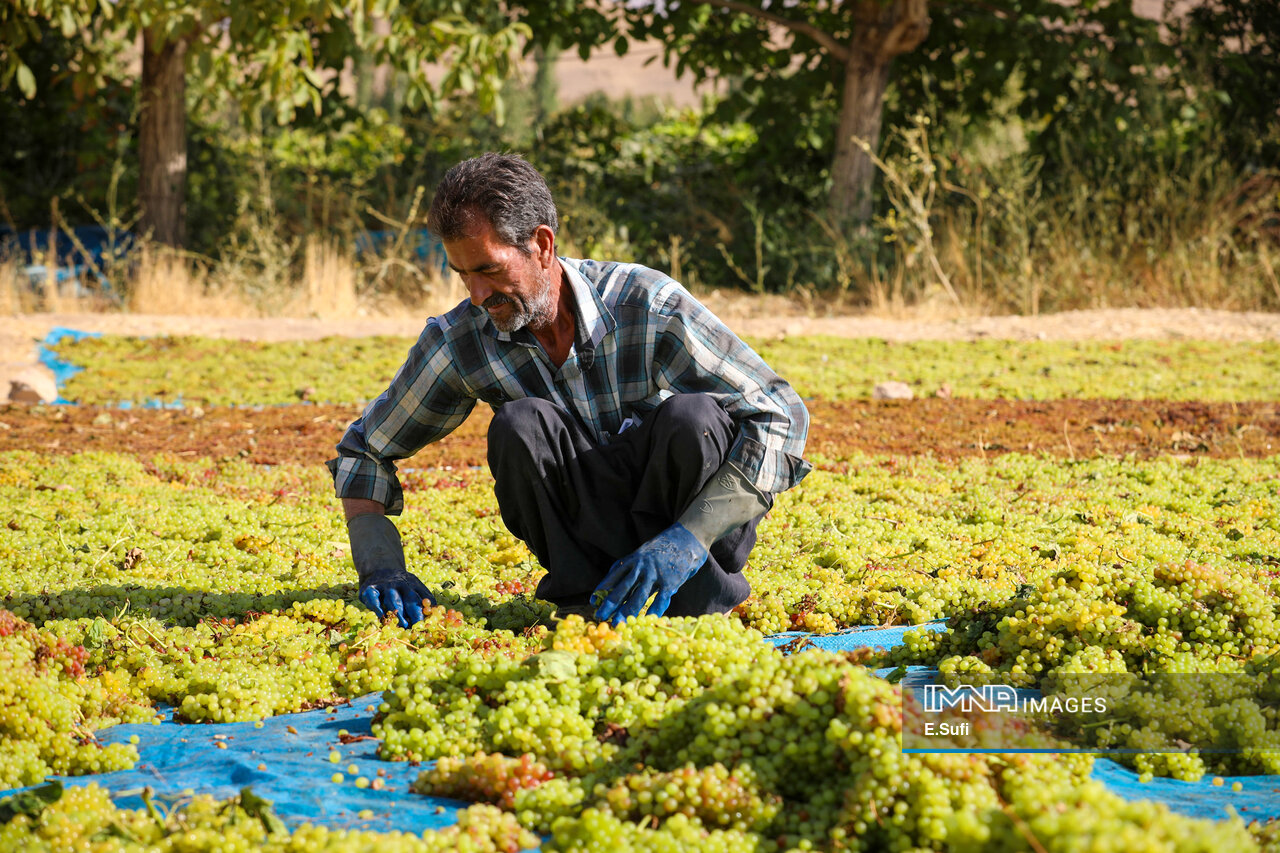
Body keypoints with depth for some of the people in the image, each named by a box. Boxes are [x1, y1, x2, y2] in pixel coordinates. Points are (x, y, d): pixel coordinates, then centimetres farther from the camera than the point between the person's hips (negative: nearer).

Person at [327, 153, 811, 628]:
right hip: (589, 533, 2)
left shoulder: (647, 304, -20)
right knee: (520, 425, -27)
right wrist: (380, 567, -14)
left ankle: (698, 602, -16)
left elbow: (782, 415, -22)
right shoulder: (458, 342, -10)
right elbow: (366, 449, 4)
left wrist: (690, 538, -34)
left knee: (693, 417, -34)